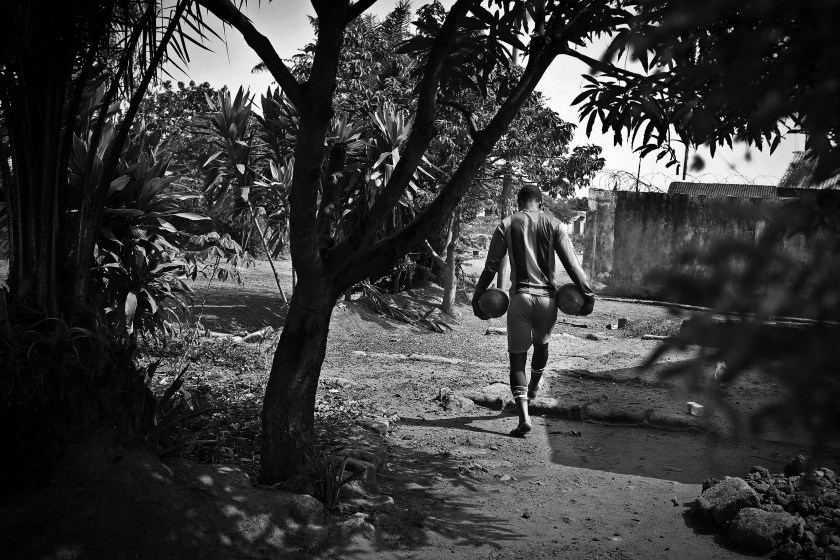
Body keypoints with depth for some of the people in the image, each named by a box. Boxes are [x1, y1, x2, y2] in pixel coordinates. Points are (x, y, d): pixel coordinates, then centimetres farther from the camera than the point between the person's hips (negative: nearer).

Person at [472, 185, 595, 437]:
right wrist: (587, 294, 3)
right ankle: (534, 387, 50)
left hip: (520, 297, -2)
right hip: (547, 297, 2)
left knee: (517, 355, 3)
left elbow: (491, 266, 0)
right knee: (541, 342, 28)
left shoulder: (507, 225, 1)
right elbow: (571, 263, -2)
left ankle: (524, 416, -9)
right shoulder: (553, 224, 2)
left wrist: (477, 297, 7)